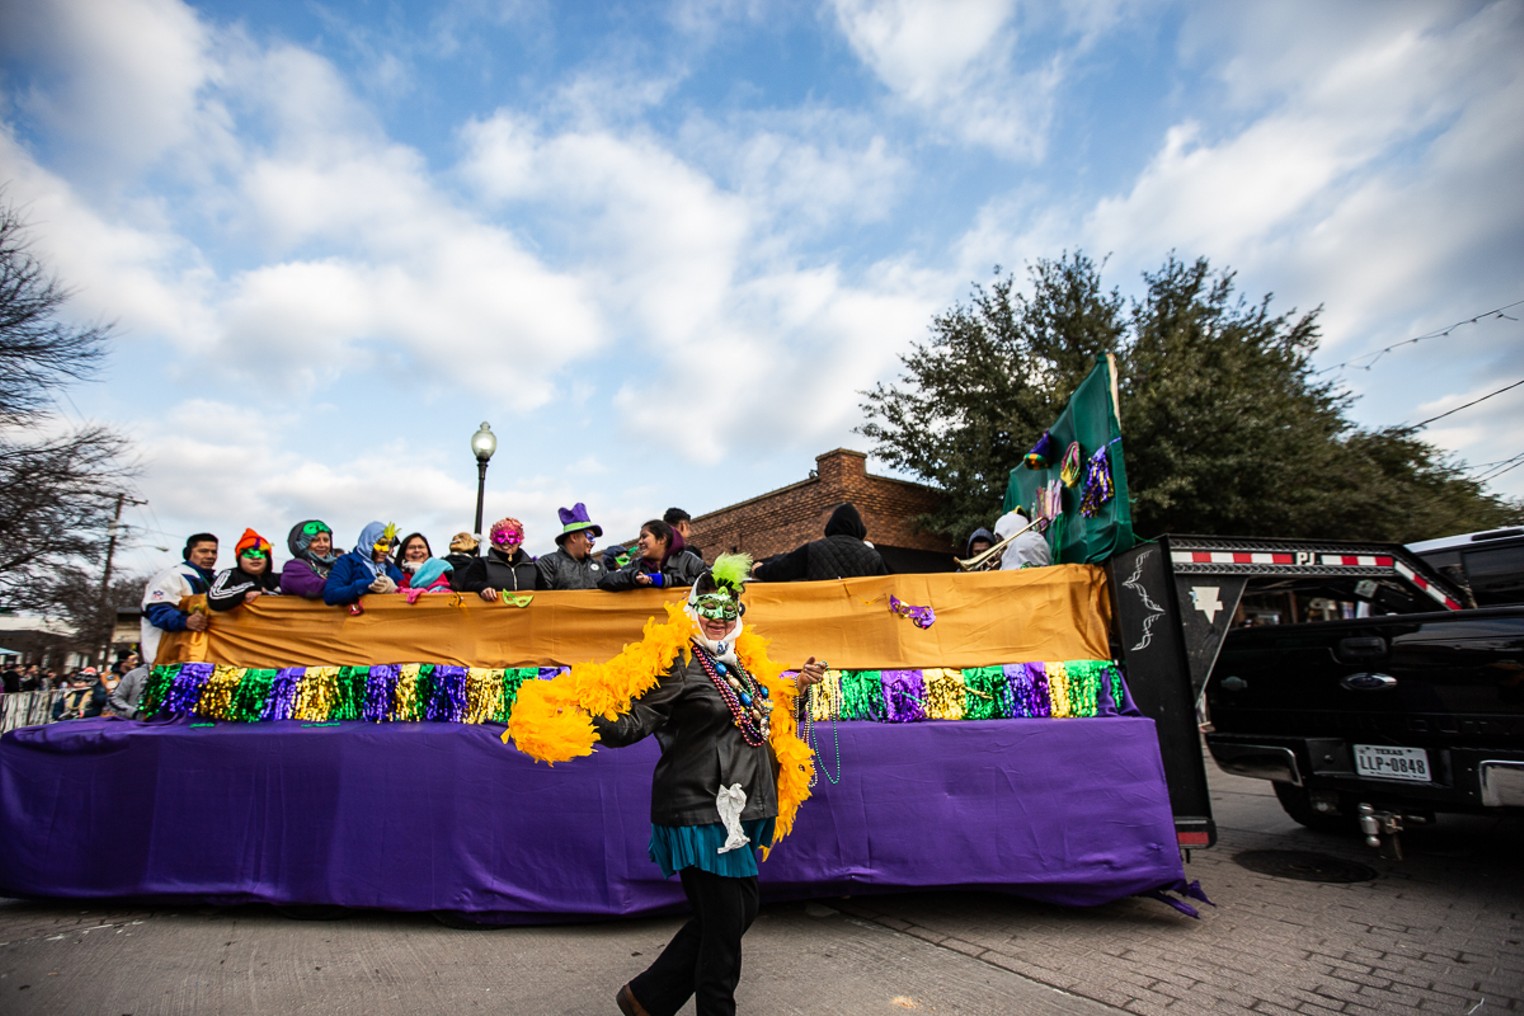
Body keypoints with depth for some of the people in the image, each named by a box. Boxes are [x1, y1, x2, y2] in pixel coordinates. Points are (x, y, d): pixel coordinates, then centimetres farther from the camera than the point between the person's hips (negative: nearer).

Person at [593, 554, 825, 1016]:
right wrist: (589, 715, -37)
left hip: (738, 810, 9)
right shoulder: (679, 665, -13)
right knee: (724, 920, 3)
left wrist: (798, 684, 18)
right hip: (701, 811, -9)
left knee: (740, 909, 17)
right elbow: (632, 725, -20)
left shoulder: (737, 663, 11)